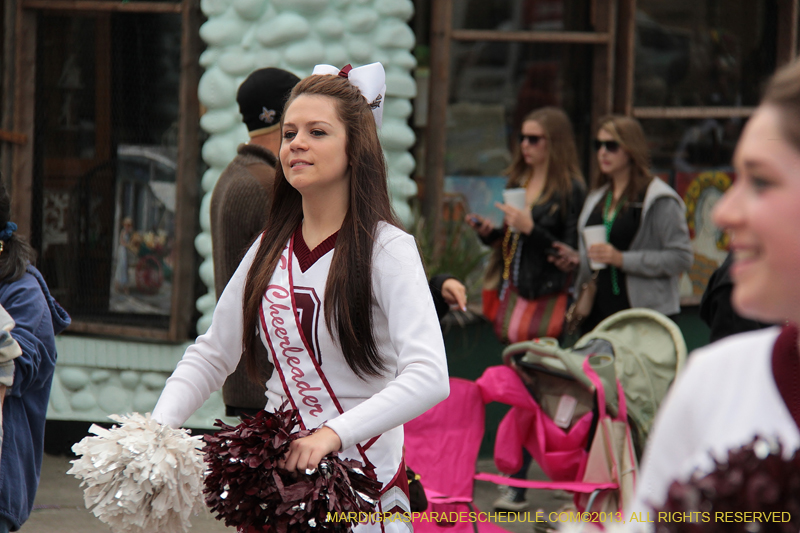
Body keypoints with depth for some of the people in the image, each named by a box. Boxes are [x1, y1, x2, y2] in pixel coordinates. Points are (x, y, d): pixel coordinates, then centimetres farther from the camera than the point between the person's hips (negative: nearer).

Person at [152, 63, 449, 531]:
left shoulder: (387, 250, -11)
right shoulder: (272, 249, 8)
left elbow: (429, 378, -24)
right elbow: (211, 356, 16)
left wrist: (334, 433, -36)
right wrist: (159, 429, -2)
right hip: (275, 469, 5)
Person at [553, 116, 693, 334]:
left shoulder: (659, 200, -5)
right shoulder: (597, 198, 19)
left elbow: (681, 258, -12)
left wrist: (622, 259, -17)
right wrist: (577, 258, 8)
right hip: (597, 314, 7)